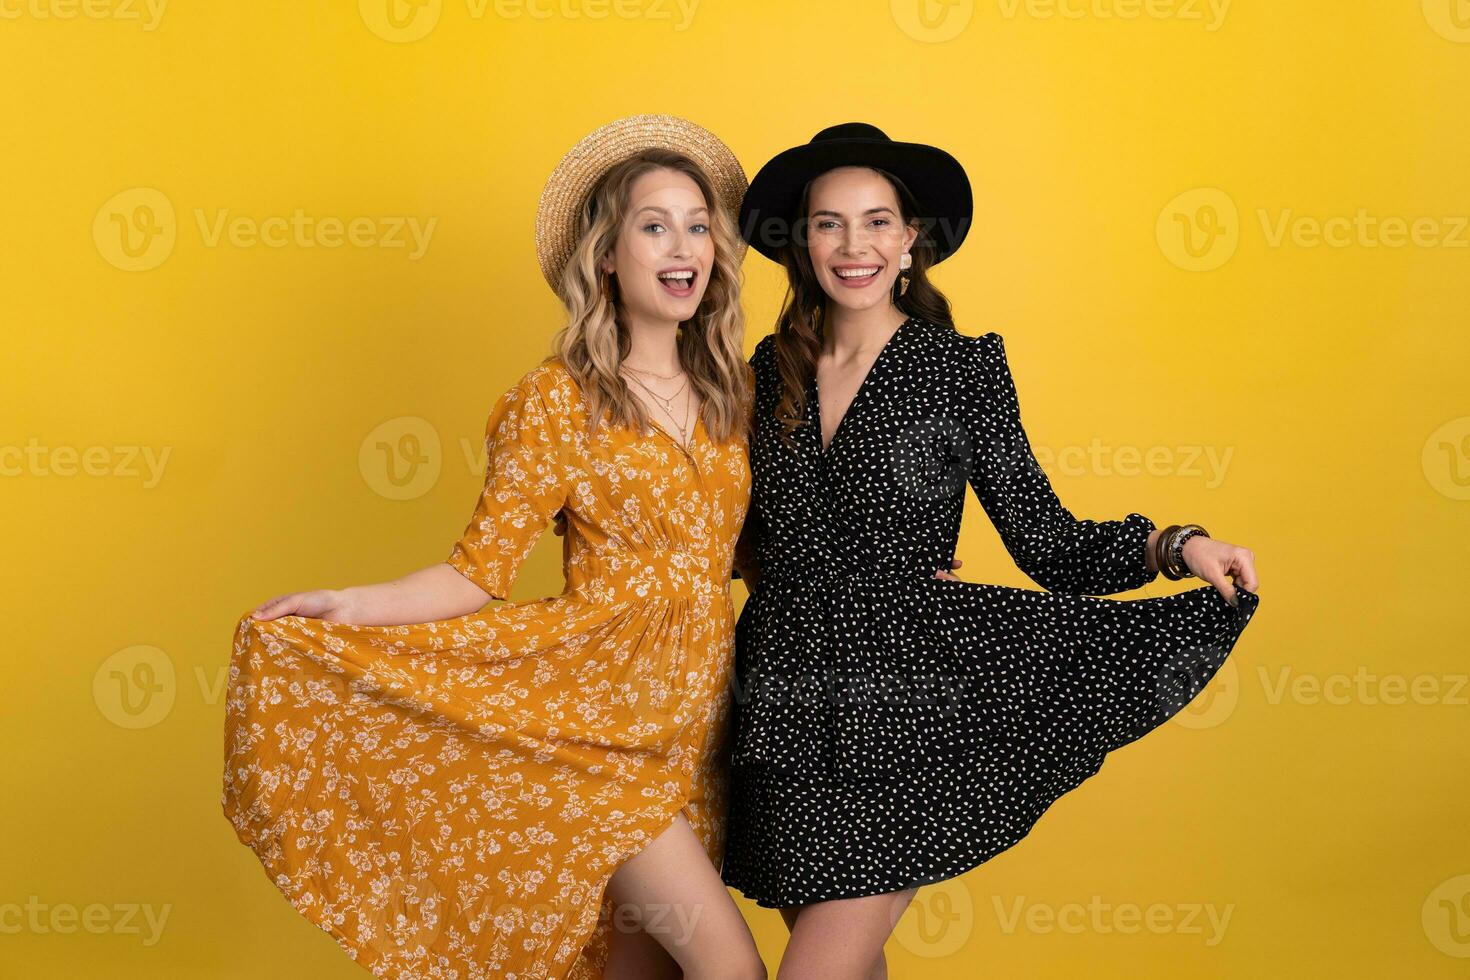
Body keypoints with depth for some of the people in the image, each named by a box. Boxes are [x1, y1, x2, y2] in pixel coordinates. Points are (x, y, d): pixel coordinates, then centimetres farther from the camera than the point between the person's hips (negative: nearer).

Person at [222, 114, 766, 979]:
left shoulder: (734, 388, 7)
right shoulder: (556, 402, -8)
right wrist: (348, 607, -22)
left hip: (700, 713, 5)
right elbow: (480, 569, -9)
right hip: (599, 717, -5)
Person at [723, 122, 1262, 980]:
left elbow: (1046, 539, -6)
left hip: (899, 717, -4)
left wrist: (1173, 545, -19)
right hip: (785, 711, 4)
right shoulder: (772, 368, 5)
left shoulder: (963, 369, -5)